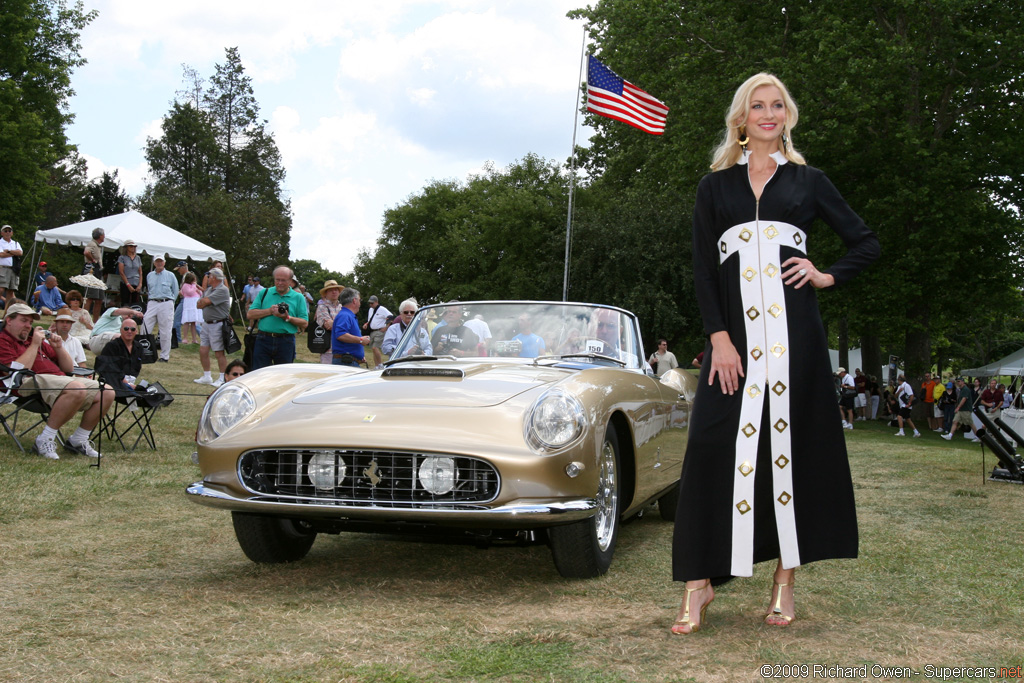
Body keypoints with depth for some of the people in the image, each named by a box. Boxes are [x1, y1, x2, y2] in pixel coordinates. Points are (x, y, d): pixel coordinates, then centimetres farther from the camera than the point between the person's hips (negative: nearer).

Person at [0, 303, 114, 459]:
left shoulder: (37, 340, 28)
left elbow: (69, 368, 26)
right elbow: (18, 370, -15)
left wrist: (59, 348, 10)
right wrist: (34, 345, -7)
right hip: (34, 381, -8)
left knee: (107, 393, -7)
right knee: (77, 389, -36)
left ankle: (78, 440, 5)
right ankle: (45, 440, -24)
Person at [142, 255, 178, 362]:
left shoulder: (170, 275, 5)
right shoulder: (149, 275, 15)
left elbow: (175, 292, 8)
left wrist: (169, 302, 2)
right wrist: (151, 299, 12)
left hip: (166, 304, -3)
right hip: (152, 304, 3)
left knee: (165, 332, -3)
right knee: (145, 328, -4)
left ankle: (165, 356, 4)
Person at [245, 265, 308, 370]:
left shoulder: (298, 297, 8)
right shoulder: (264, 293, 11)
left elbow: (304, 323, 2)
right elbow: (250, 314, 4)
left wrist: (288, 318, -13)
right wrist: (269, 311, -8)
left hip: (286, 342, -1)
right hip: (263, 340, 1)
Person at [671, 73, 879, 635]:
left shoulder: (807, 181, 13)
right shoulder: (715, 186, 12)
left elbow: (866, 243, 18)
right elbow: (702, 268, 4)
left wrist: (827, 276, 1)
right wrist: (719, 337, -7)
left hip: (793, 330, 0)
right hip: (734, 330, 0)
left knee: (791, 443, 0)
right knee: (716, 446, -8)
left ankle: (785, 579, 9)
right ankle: (700, 581, -2)